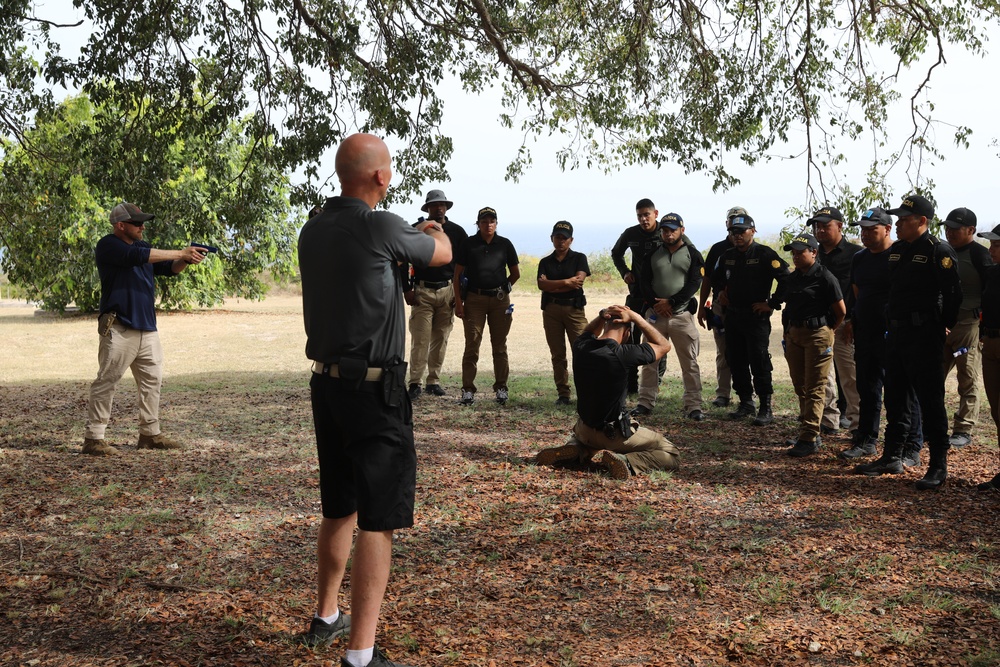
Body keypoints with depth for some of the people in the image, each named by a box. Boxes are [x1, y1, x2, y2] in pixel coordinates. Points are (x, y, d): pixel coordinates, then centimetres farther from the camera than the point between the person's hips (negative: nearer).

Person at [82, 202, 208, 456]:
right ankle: (93, 438, -2)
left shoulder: (142, 246, 18)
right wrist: (181, 253, -20)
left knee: (152, 380, 10)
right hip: (119, 328, -8)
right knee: (106, 382, -6)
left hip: (147, 328, 8)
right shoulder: (108, 246, -7)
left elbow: (168, 268, 14)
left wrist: (186, 260, -9)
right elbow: (139, 256, -21)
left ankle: (150, 434, 18)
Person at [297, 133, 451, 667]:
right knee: (378, 519, -3)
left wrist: (410, 236, 34)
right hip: (373, 388, -8)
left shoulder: (314, 231, 6)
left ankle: (327, 618, 37)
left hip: (326, 382, 8)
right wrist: (435, 232, 25)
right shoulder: (381, 229, -16)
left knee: (339, 508, 22)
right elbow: (442, 254, 2)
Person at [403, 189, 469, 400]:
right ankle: (415, 383, -4)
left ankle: (434, 381, 12)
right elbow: (403, 261, 5)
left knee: (441, 339, 5)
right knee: (420, 339, -7)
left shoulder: (457, 232, 8)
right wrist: (407, 289, -3)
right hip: (422, 291, -2)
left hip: (447, 291, 2)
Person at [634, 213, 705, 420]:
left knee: (689, 362, -2)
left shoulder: (693, 255, 3)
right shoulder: (652, 255, 12)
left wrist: (671, 302, -14)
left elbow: (694, 284, -6)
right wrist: (655, 303, -11)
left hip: (682, 314, -3)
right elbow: (643, 282, 5)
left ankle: (693, 405, 2)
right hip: (655, 313, 3)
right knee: (650, 360, 5)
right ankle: (645, 402, 12)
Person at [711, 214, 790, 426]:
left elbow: (786, 279, -13)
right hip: (732, 317, 7)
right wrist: (720, 292, 15)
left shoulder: (764, 254, -9)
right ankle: (746, 402, 22)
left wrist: (773, 304, -12)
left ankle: (766, 408, -1)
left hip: (757, 317, -7)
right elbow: (716, 278, 31)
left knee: (759, 363, -7)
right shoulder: (727, 256, 11)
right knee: (736, 361, 10)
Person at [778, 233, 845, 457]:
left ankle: (809, 439, -5)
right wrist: (788, 332, 10)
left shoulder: (825, 277, -11)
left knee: (814, 389, -5)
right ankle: (808, 431, 23)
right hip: (794, 335, 8)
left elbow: (841, 310, -8)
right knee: (800, 387, 12)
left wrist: (827, 330, 1)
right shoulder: (793, 278, 11)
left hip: (817, 335, -8)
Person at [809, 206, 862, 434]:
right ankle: (829, 420, 14)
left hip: (845, 324, -5)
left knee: (850, 376, -3)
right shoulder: (814, 255, 14)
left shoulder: (855, 253, -1)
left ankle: (857, 422, 4)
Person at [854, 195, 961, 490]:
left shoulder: (939, 251, -12)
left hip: (923, 336, -8)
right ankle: (892, 457, 24)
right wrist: (891, 325, 15)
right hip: (896, 334, 8)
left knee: (930, 399, -4)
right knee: (894, 397, 14)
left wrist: (943, 327, -7)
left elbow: (953, 294, -14)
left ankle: (939, 465, 3)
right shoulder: (895, 251, 12)